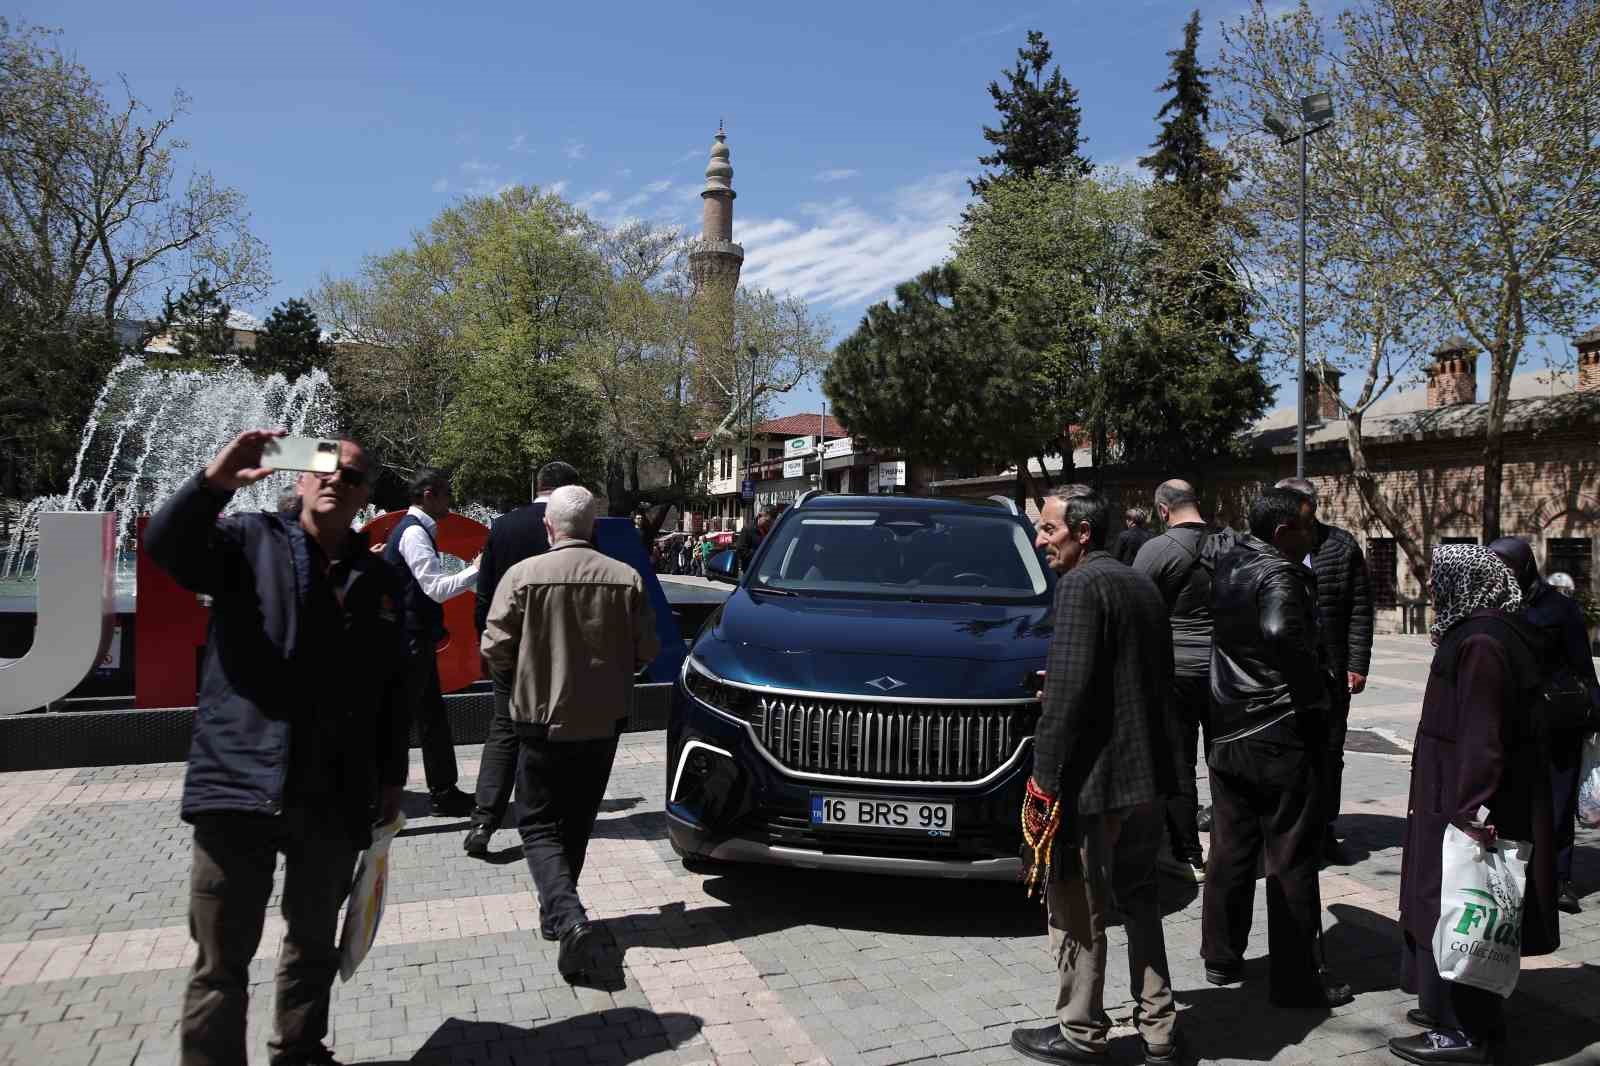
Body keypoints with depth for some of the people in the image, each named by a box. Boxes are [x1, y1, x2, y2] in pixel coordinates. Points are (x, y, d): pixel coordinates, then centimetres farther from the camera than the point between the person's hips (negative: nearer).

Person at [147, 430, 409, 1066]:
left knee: (315, 945, 20)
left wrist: (392, 775, 13)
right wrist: (213, 483, -32)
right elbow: (165, 544, -17)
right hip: (240, 785, -3)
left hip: (337, 799, 4)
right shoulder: (250, 542, 2)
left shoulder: (378, 580, 10)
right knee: (221, 960, 4)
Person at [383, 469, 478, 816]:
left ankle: (444, 792, 20)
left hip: (415, 638, 10)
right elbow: (438, 588, -23)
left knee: (432, 715, 13)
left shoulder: (415, 529, 15)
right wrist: (476, 569, -15)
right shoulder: (414, 532, -16)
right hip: (410, 640, -10)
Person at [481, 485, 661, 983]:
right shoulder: (626, 578, -6)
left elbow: (495, 648, -11)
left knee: (538, 825, 8)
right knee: (577, 823, 21)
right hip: (604, 720, 3)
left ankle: (569, 918, -12)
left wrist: (522, 684, 10)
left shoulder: (523, 575, -13)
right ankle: (557, 912, 34)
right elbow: (647, 650, -2)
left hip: (543, 720, -3)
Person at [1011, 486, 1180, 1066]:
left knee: (1076, 909, 6)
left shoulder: (1081, 585, -15)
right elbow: (1159, 675, 16)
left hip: (1092, 778, -9)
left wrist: (1045, 773, -18)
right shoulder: (1142, 586, 12)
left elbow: (1069, 687, -22)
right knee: (1138, 899, 21)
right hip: (1147, 775, 9)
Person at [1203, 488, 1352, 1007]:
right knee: (1292, 858, 4)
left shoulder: (1227, 566, 8)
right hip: (1281, 735, -8)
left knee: (1230, 848, 16)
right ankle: (1297, 978, 13)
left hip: (1227, 730, 8)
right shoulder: (1279, 574, -18)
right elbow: (1282, 633, -34)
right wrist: (1314, 697, -21)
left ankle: (1221, 958, 27)